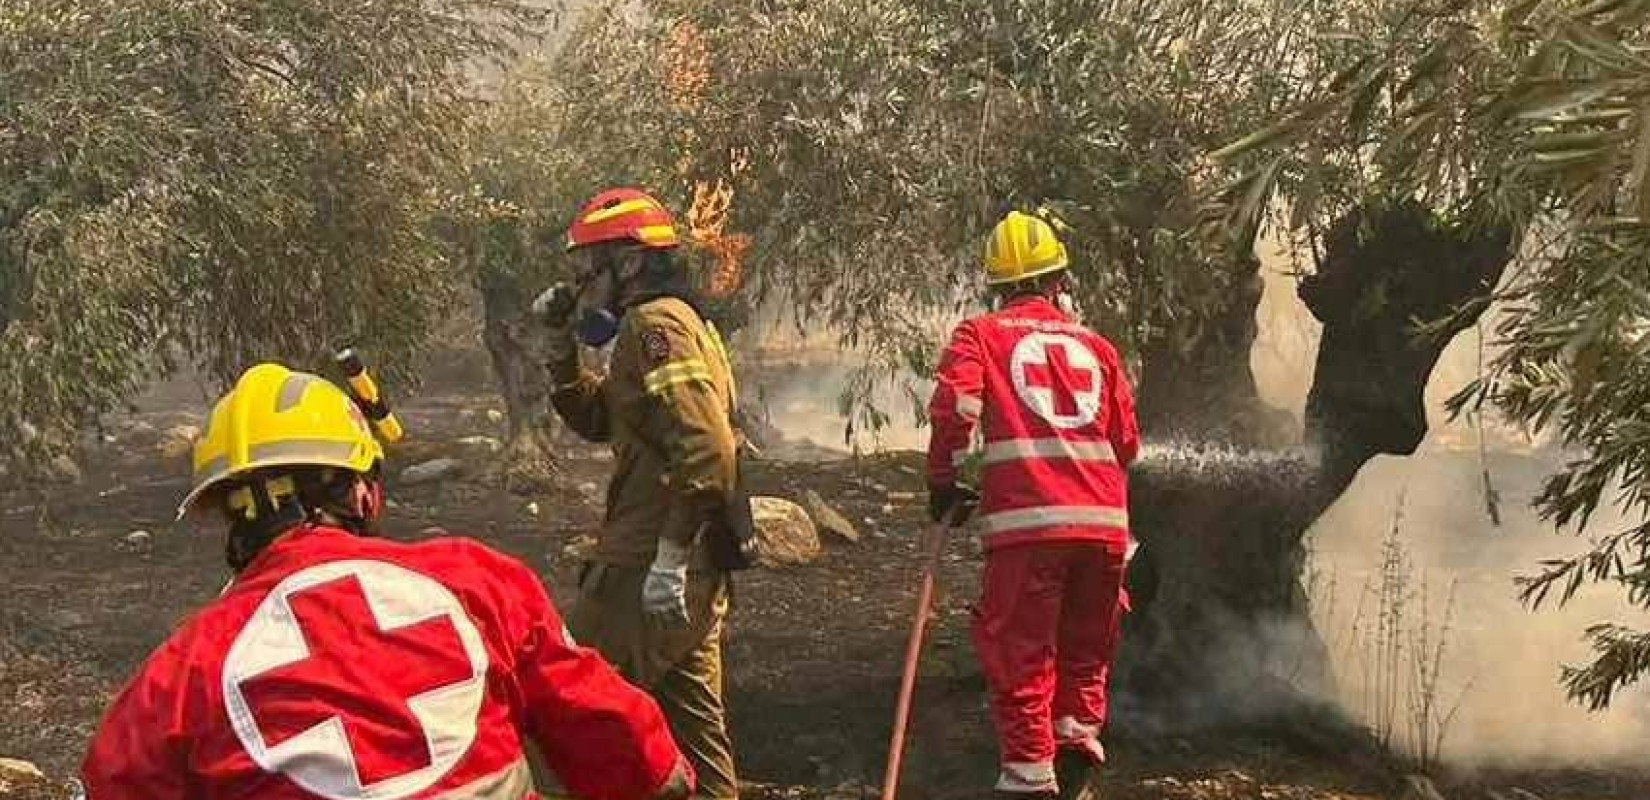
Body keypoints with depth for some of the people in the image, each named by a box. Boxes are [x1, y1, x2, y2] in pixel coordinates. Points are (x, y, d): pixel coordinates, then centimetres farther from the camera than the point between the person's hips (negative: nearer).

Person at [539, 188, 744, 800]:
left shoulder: (654, 324, -13)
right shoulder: (680, 321, 19)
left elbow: (706, 450, -25)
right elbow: (596, 419, 27)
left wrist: (669, 559, -24)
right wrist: (563, 344, 15)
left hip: (649, 568, -10)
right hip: (698, 573, 10)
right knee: (692, 719, 15)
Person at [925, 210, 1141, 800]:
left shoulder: (980, 336, 7)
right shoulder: (1096, 346, 16)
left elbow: (955, 408, -9)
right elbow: (1127, 443, 16)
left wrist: (943, 484, 4)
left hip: (1025, 520, -3)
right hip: (1103, 521, 3)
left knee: (1020, 651, 4)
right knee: (1085, 645, 23)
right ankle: (1078, 730, 15)